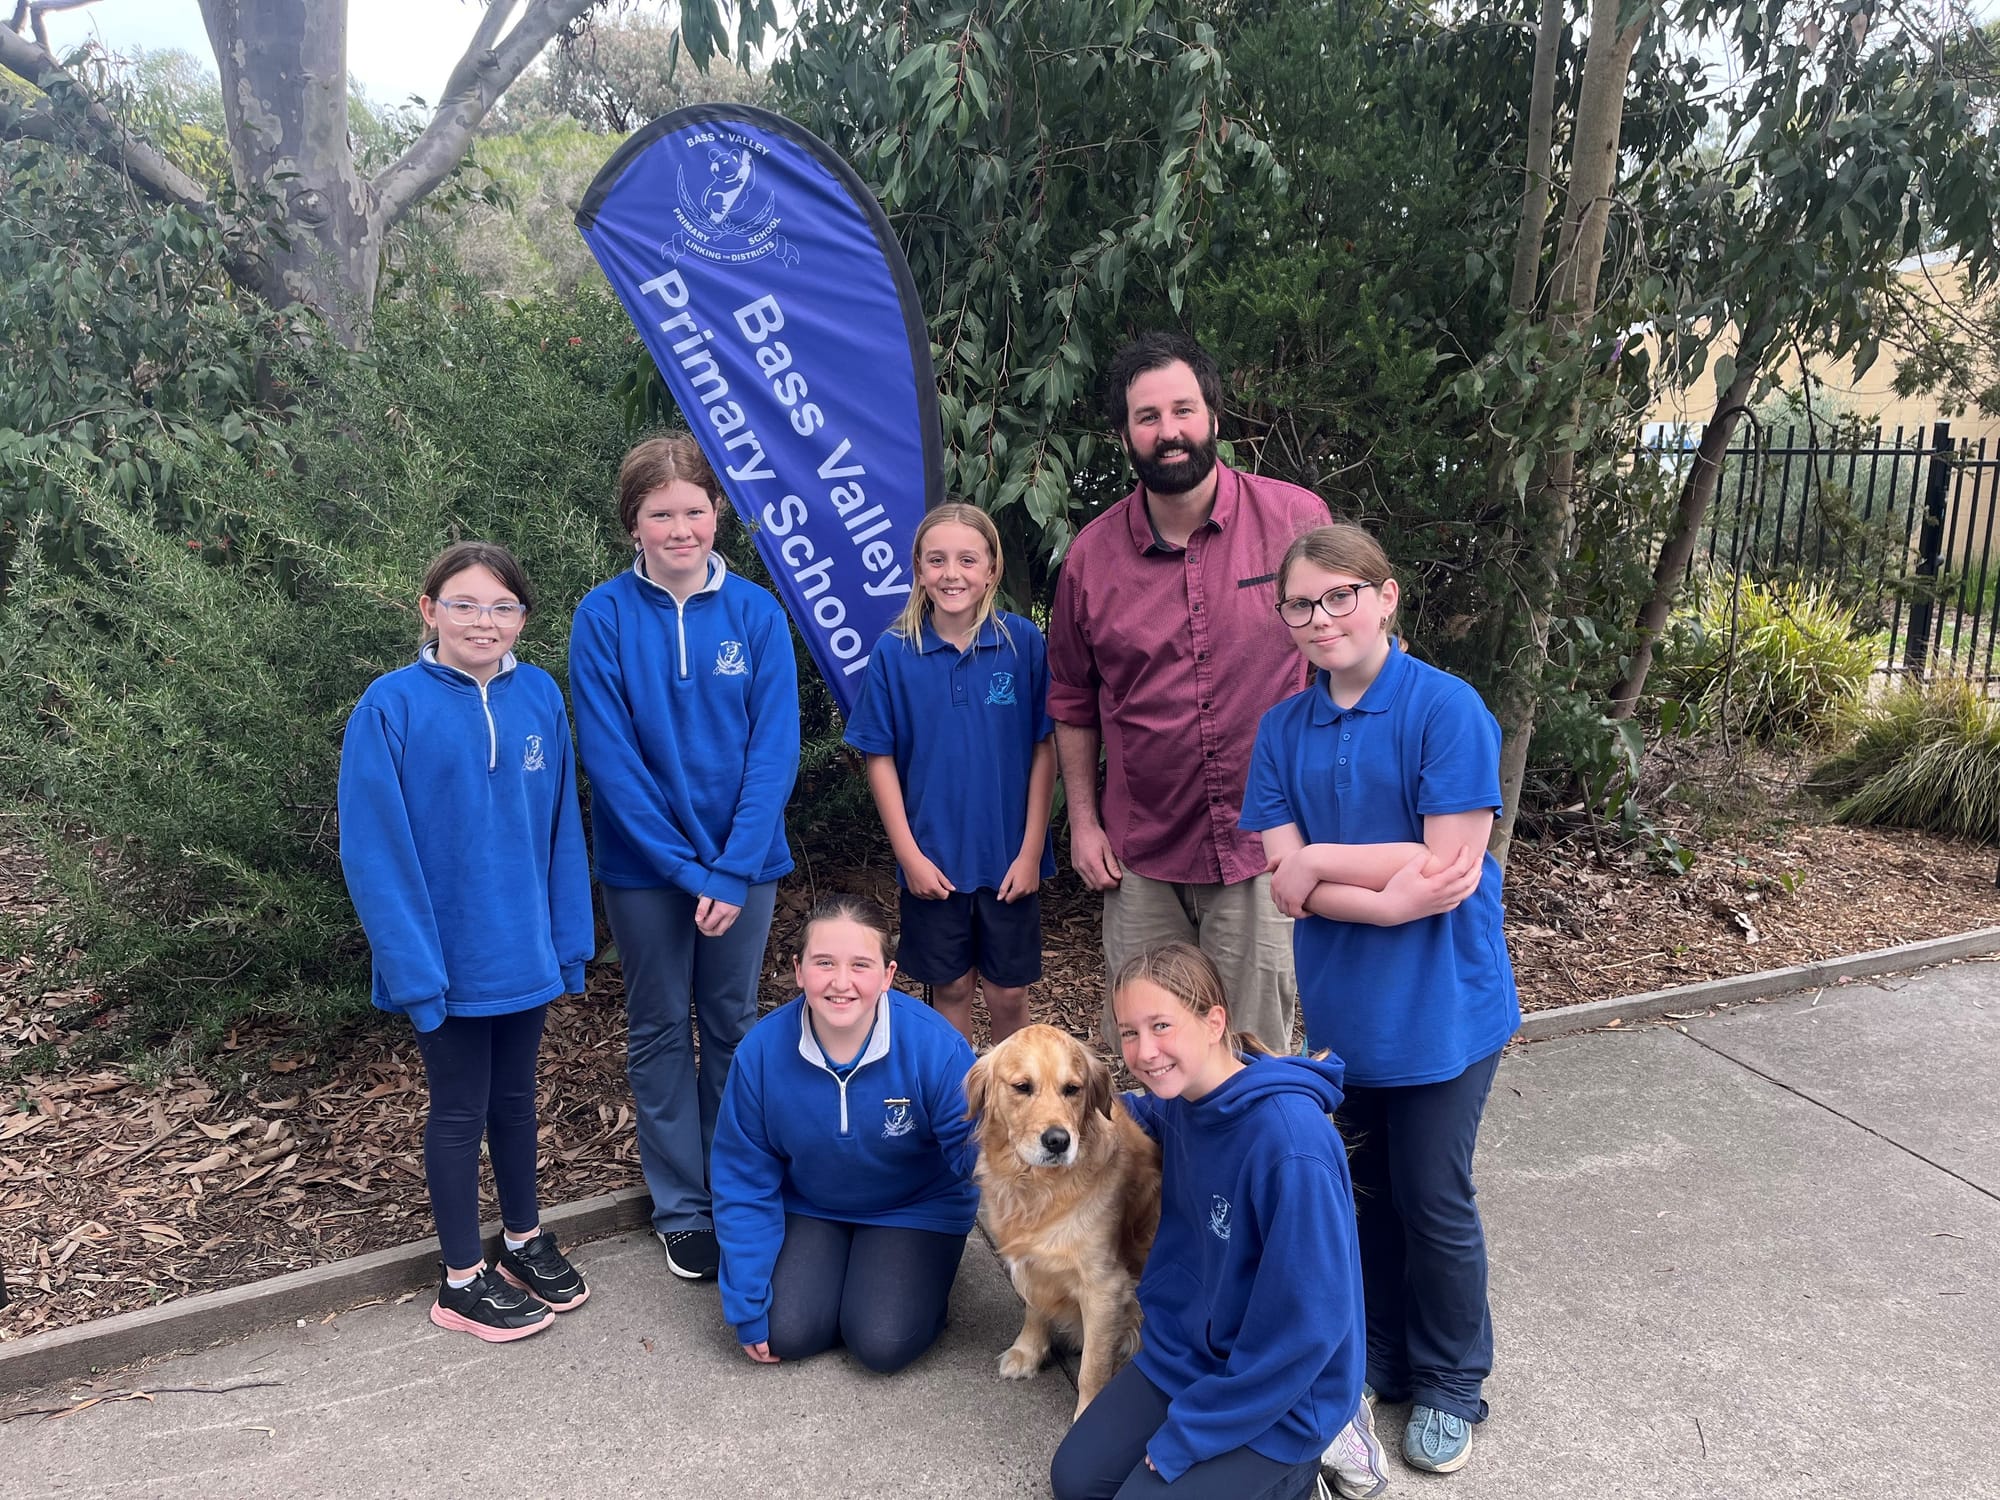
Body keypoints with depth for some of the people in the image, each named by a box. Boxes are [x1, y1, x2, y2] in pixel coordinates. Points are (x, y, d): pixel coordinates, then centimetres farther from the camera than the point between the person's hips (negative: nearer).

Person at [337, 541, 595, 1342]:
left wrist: (569, 937, 2)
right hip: (449, 958, -4)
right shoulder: (391, 705, -14)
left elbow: (560, 828, 3)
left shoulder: (540, 696, -3)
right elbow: (373, 849, -14)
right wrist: (415, 966, -16)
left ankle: (524, 1239, 40)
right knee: (460, 1111, 11)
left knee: (515, 1097, 20)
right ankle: (463, 1280, 28)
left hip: (525, 950, 4)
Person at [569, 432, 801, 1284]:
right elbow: (608, 756, -12)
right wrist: (685, 866, -16)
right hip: (644, 868, -1)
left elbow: (775, 748, -8)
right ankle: (682, 1209, 26)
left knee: (732, 1026, 14)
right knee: (659, 1032, 11)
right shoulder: (603, 616, -9)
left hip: (743, 862, 1)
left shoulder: (755, 613, -5)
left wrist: (733, 869, -15)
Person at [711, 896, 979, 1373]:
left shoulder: (935, 1046, -28)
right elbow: (744, 1183, -10)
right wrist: (748, 1308, -8)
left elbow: (972, 1154, -20)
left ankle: (927, 1269, 13)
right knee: (788, 1333, -15)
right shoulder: (761, 1052, -20)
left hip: (915, 1209, -2)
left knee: (883, 1344, -19)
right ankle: (834, 1268, 16)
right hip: (810, 1208, 3)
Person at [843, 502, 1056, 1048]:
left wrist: (1031, 850, -6)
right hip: (932, 860, 0)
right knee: (950, 989, 14)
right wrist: (909, 854, -6)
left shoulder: (1023, 643, -7)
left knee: (1009, 994, 11)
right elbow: (880, 758, -2)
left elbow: (1044, 749, -4)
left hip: (1010, 858, 0)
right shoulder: (893, 651, -6)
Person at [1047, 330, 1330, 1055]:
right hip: (1140, 857, 2)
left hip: (1265, 841, -2)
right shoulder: (1090, 557, 0)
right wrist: (1083, 823, 7)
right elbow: (1072, 703, 11)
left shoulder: (1297, 520, -5)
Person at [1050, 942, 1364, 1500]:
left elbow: (1307, 1323, -26)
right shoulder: (1184, 1099, -7)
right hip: (1183, 1351, 8)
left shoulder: (1291, 1140, -31)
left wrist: (1186, 1435, -19)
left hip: (1279, 1395, -7)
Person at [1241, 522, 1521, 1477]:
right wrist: (1398, 888, -21)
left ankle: (1451, 1386, 32)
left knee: (1433, 1205, 9)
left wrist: (1320, 860, -14)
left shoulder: (1446, 709, -14)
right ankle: (1381, 1357, 39)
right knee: (1365, 1192, 18)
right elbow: (1286, 881, -7)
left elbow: (1452, 871, -19)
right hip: (1341, 1004, 4)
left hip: (1441, 1008, -4)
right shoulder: (1284, 728, 0)